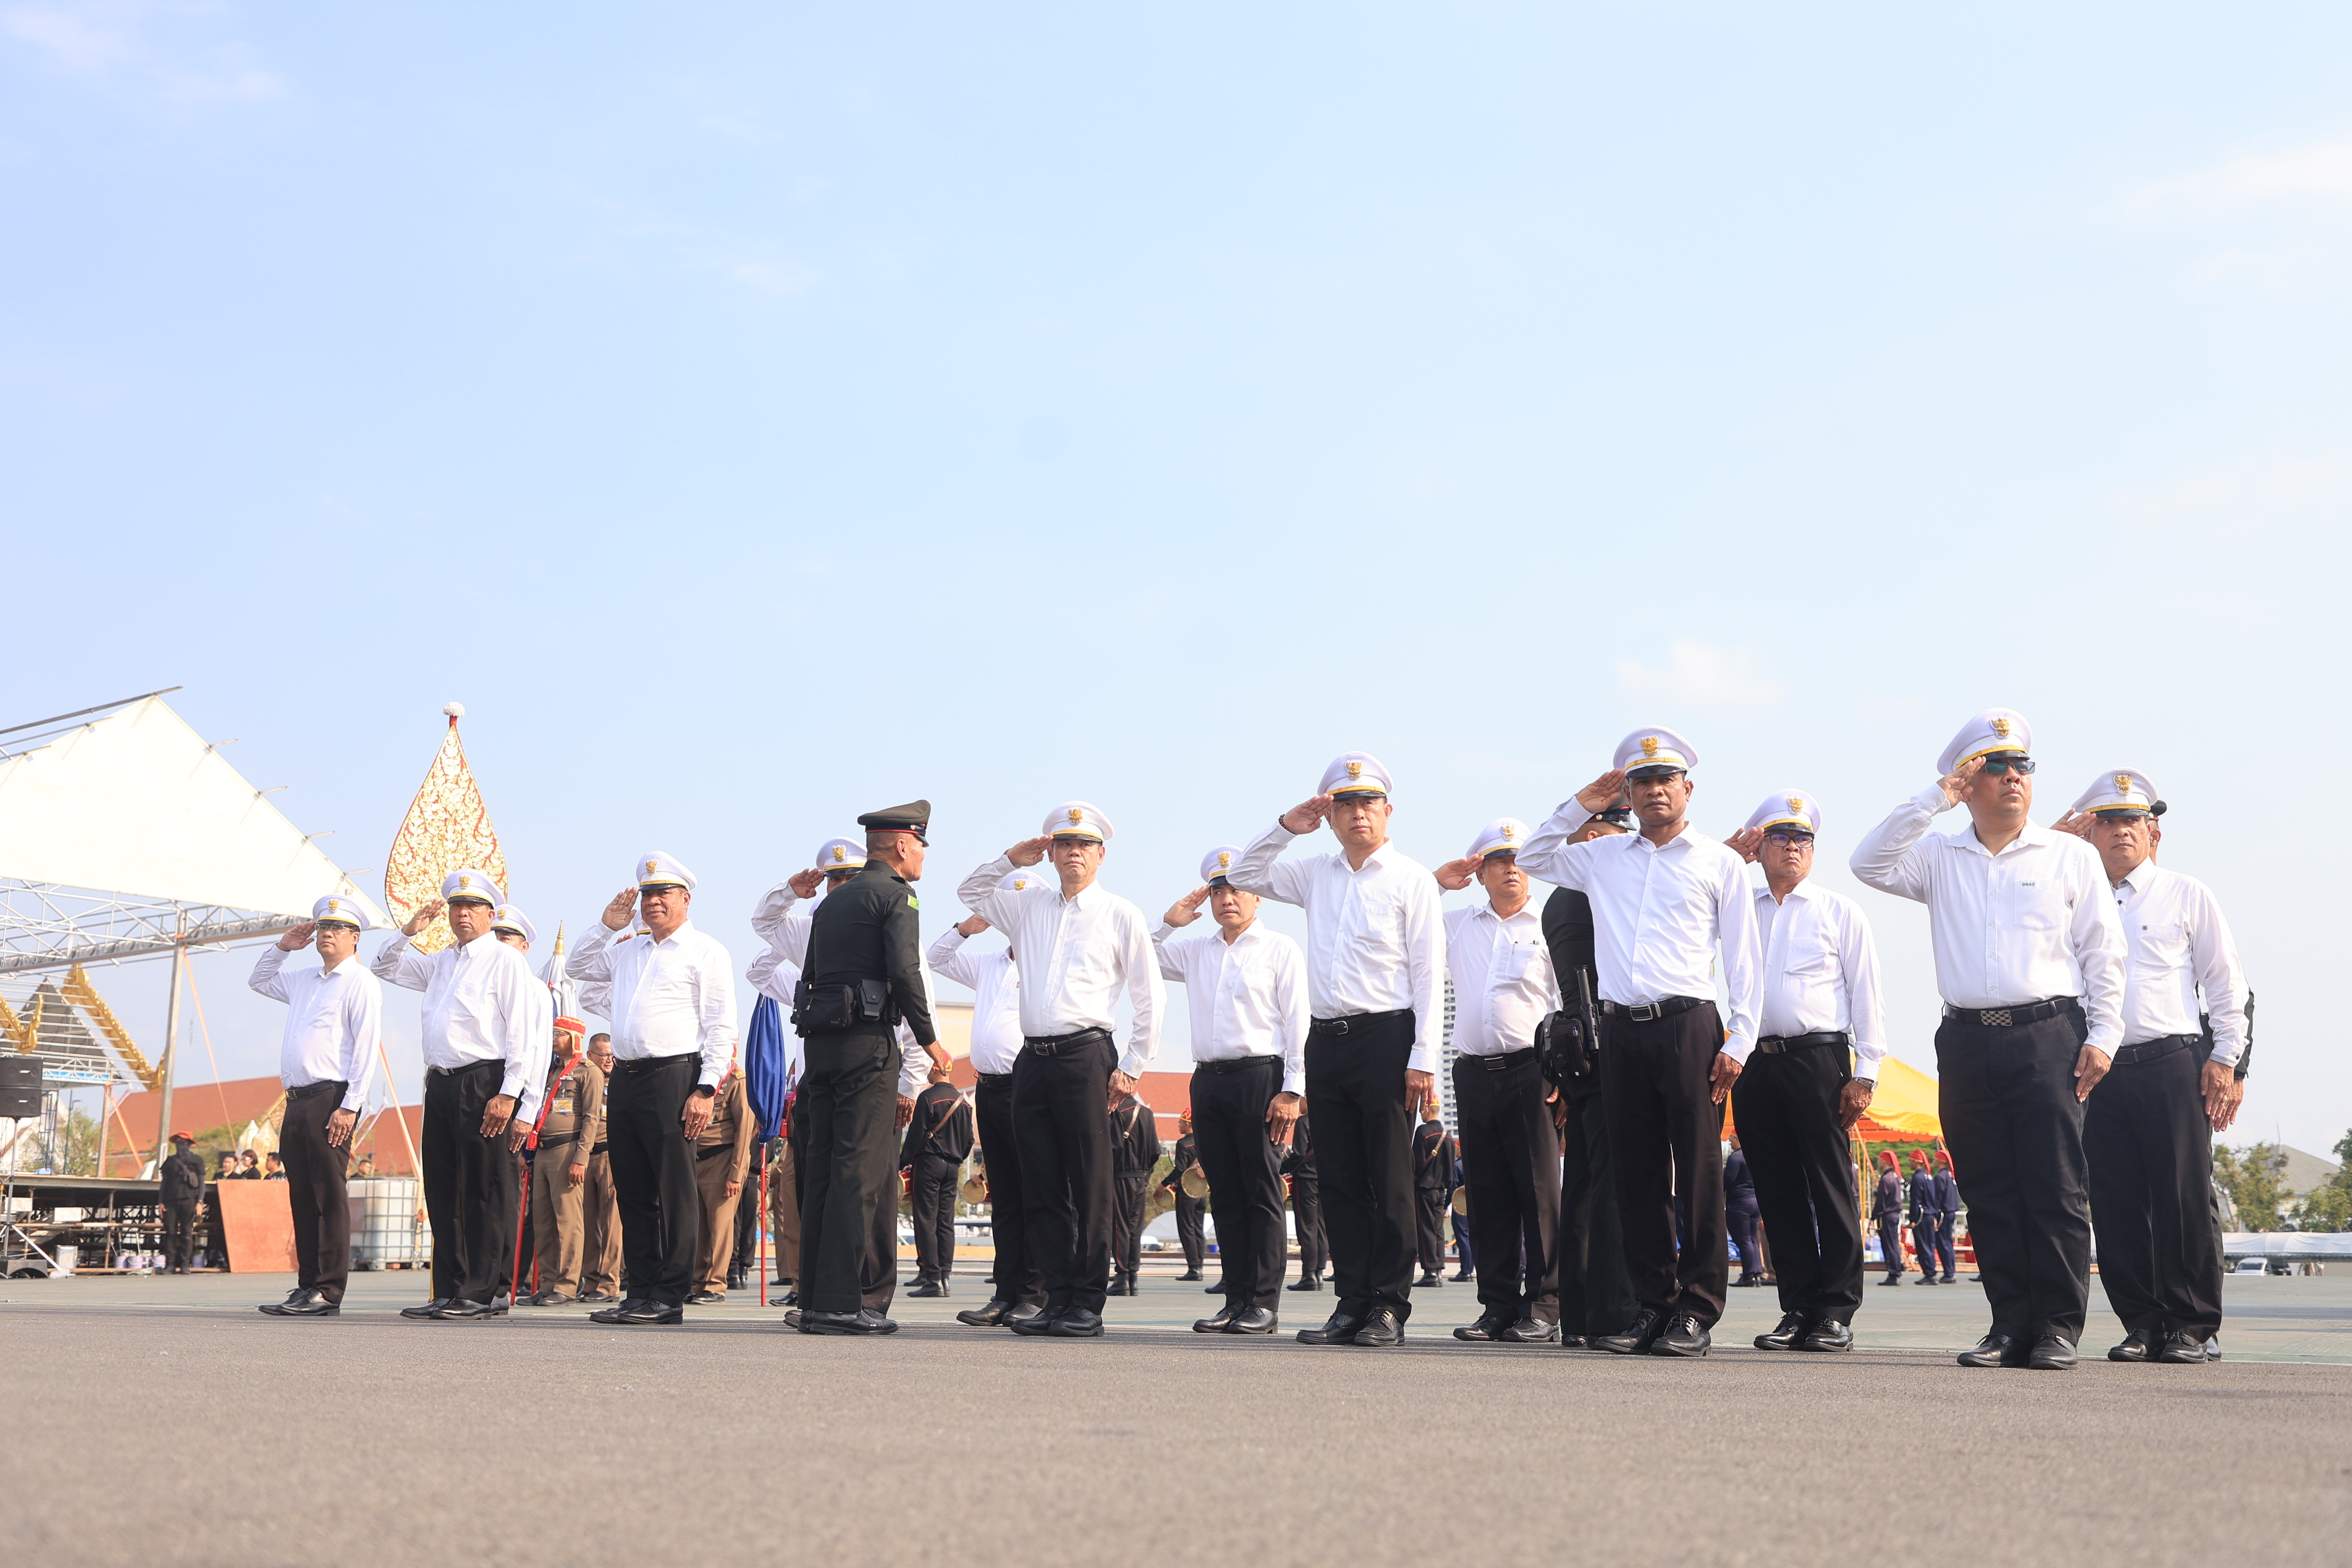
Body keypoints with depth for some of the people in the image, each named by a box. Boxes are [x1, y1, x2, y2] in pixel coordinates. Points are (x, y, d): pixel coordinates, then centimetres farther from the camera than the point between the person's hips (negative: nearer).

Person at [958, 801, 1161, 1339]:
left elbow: (1149, 997, 5)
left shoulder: (1121, 915, 5)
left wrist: (1132, 1067, -2)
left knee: (1089, 1184, -5)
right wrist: (1012, 859, 12)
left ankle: (1088, 1305, -1)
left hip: (1085, 1056, -5)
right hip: (1032, 1058, 5)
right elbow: (969, 893, 28)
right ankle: (1057, 1298, 11)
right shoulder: (1030, 905, 16)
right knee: (1041, 1185, 5)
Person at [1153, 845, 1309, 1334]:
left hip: (1259, 1076, -5)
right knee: (1224, 1193, 5)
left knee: (1261, 1191, -5)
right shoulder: (1195, 950, 19)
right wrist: (1169, 921, 10)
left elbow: (1298, 1022, -2)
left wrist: (1291, 1090, -10)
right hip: (1208, 1077, 5)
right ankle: (1236, 1299, 8)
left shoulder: (1280, 949, 5)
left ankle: (1264, 1303, -4)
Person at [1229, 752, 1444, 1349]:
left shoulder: (1411, 879, 0)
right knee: (1340, 1179, 6)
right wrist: (1285, 827, 7)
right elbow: (1243, 876, 22)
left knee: (1390, 1180, -3)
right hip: (1326, 1039, 5)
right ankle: (1352, 1303, 12)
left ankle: (1389, 1307, 3)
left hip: (1385, 1037, -5)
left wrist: (1422, 1058, -12)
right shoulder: (1316, 874, 15)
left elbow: (1429, 973, -4)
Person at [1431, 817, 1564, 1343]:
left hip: (1529, 1069, -3)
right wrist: (1437, 880, 13)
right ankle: (1497, 1304, 9)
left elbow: (1570, 1003, 3)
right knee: (1487, 1195, 4)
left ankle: (1543, 1307, -3)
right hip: (1473, 1072, 4)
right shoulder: (1456, 926, 19)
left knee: (1540, 1190, -6)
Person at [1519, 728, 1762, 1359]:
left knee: (1698, 1173, -4)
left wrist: (1738, 1042, -4)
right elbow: (1533, 859, 23)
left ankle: (1696, 1313, 2)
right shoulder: (1603, 857, 16)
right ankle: (1654, 1306, 12)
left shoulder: (1720, 862, 8)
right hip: (1622, 1029, 3)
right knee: (1637, 1174, 5)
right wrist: (1582, 805, 12)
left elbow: (1742, 958, 5)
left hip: (1689, 1028, -3)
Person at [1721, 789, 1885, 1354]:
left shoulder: (1839, 911, 11)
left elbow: (1866, 995, 7)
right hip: (1756, 1062, 3)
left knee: (1831, 1185, -4)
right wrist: (1727, 856, 8)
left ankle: (1837, 1312, 1)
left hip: (1818, 1058, -3)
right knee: (1778, 1190, 4)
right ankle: (1797, 1309, 9)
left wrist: (1865, 1073, -3)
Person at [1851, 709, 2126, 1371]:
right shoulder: (1940, 857, 14)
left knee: (2055, 1190, -5)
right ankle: (2010, 1324, 10)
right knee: (1989, 1193, 4)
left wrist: (2103, 1035, -2)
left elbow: (2104, 953, 7)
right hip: (1967, 1039, 2)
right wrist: (1934, 798, -4)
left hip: (2048, 1036, -2)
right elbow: (1871, 864, -3)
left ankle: (2058, 1327, 1)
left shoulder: (2071, 856, 10)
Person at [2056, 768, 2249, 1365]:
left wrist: (2225, 1062, -2)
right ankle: (2142, 1323, 11)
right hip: (2103, 1071, 3)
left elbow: (2227, 984, 8)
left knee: (2183, 1198, -5)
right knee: (2116, 1204, 1)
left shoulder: (2186, 895, 10)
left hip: (2174, 1066, -3)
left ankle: (2193, 1326, 5)